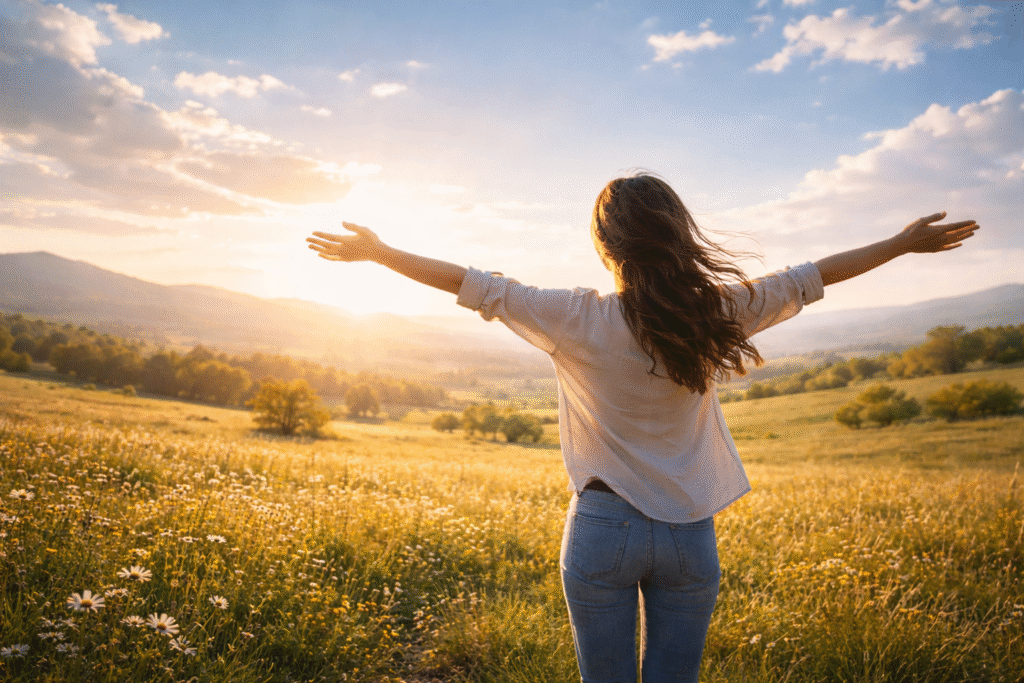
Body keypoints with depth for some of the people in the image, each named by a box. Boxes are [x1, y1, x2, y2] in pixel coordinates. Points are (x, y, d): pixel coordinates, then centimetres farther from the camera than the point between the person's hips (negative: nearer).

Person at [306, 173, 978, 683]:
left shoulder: (579, 319, -14)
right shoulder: (717, 313, -7)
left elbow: (473, 284, -7)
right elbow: (809, 279, 4)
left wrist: (376, 251, 4)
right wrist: (906, 242, 19)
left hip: (605, 529, -2)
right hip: (689, 536, 2)